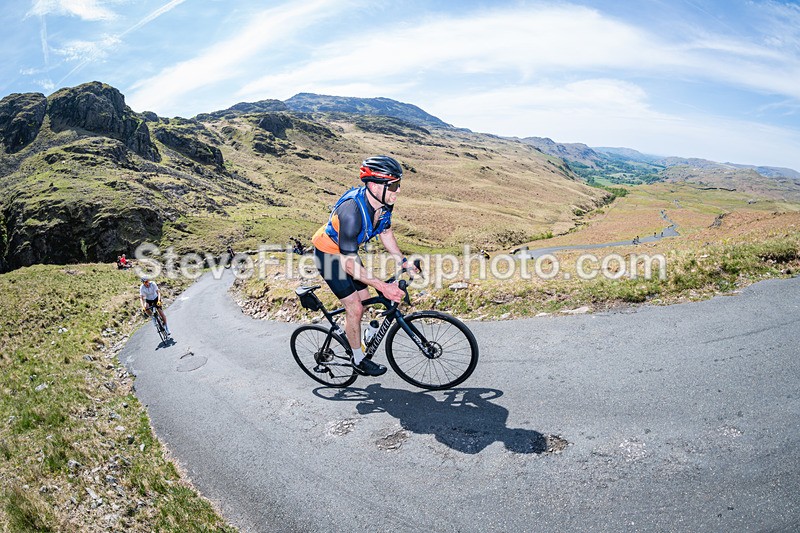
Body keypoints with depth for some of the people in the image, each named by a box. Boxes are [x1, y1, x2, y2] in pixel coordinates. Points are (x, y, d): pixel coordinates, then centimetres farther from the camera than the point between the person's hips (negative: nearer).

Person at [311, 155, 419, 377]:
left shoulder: (384, 202, -16)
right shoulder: (352, 211, -40)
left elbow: (385, 233, 5)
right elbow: (348, 263, -36)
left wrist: (403, 262, -2)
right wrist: (382, 287, -37)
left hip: (347, 251, 7)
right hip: (329, 254, -7)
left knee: (364, 301, 11)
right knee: (354, 307, -7)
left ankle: (350, 338, 36)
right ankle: (358, 360, 13)